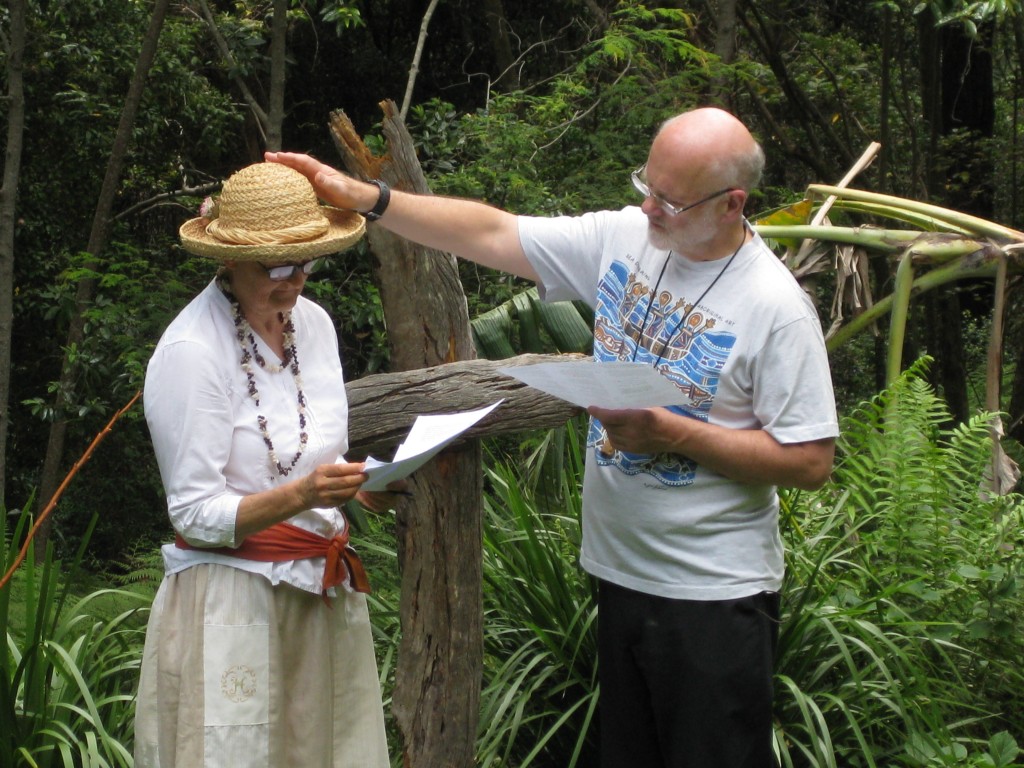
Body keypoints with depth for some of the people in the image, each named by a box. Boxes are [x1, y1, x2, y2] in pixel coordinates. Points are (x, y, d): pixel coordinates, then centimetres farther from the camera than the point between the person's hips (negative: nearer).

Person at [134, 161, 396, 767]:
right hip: (233, 602, -6)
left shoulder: (313, 323, 5)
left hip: (324, 594, 6)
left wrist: (358, 484, -5)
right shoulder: (192, 352, -15)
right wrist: (300, 496, -28)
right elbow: (195, 515, -15)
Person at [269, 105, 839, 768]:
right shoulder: (623, 236, -1)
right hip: (620, 570, 6)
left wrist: (666, 432, -21)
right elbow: (491, 234, 1)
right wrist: (362, 196, -7)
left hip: (716, 595, -6)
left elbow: (812, 463, -17)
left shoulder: (777, 307, -17)